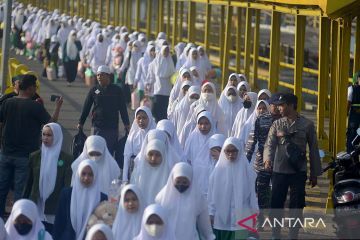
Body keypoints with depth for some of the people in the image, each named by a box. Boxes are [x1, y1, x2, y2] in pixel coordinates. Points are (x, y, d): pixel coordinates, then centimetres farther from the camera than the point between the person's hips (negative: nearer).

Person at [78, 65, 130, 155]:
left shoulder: (116, 90, 2)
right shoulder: (94, 90, 5)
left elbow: (123, 108, 5)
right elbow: (86, 108, 9)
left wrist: (127, 124, 2)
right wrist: (81, 123, 8)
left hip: (112, 127, -1)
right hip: (97, 126, 1)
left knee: (110, 151, 0)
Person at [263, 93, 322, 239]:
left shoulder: (307, 125, 1)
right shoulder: (277, 124, 5)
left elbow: (313, 150, 5)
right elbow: (270, 144, -5)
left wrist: (315, 173, 5)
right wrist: (267, 159, -27)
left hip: (299, 172, -1)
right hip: (279, 171, 1)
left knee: (297, 206, 4)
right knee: (276, 205, 5)